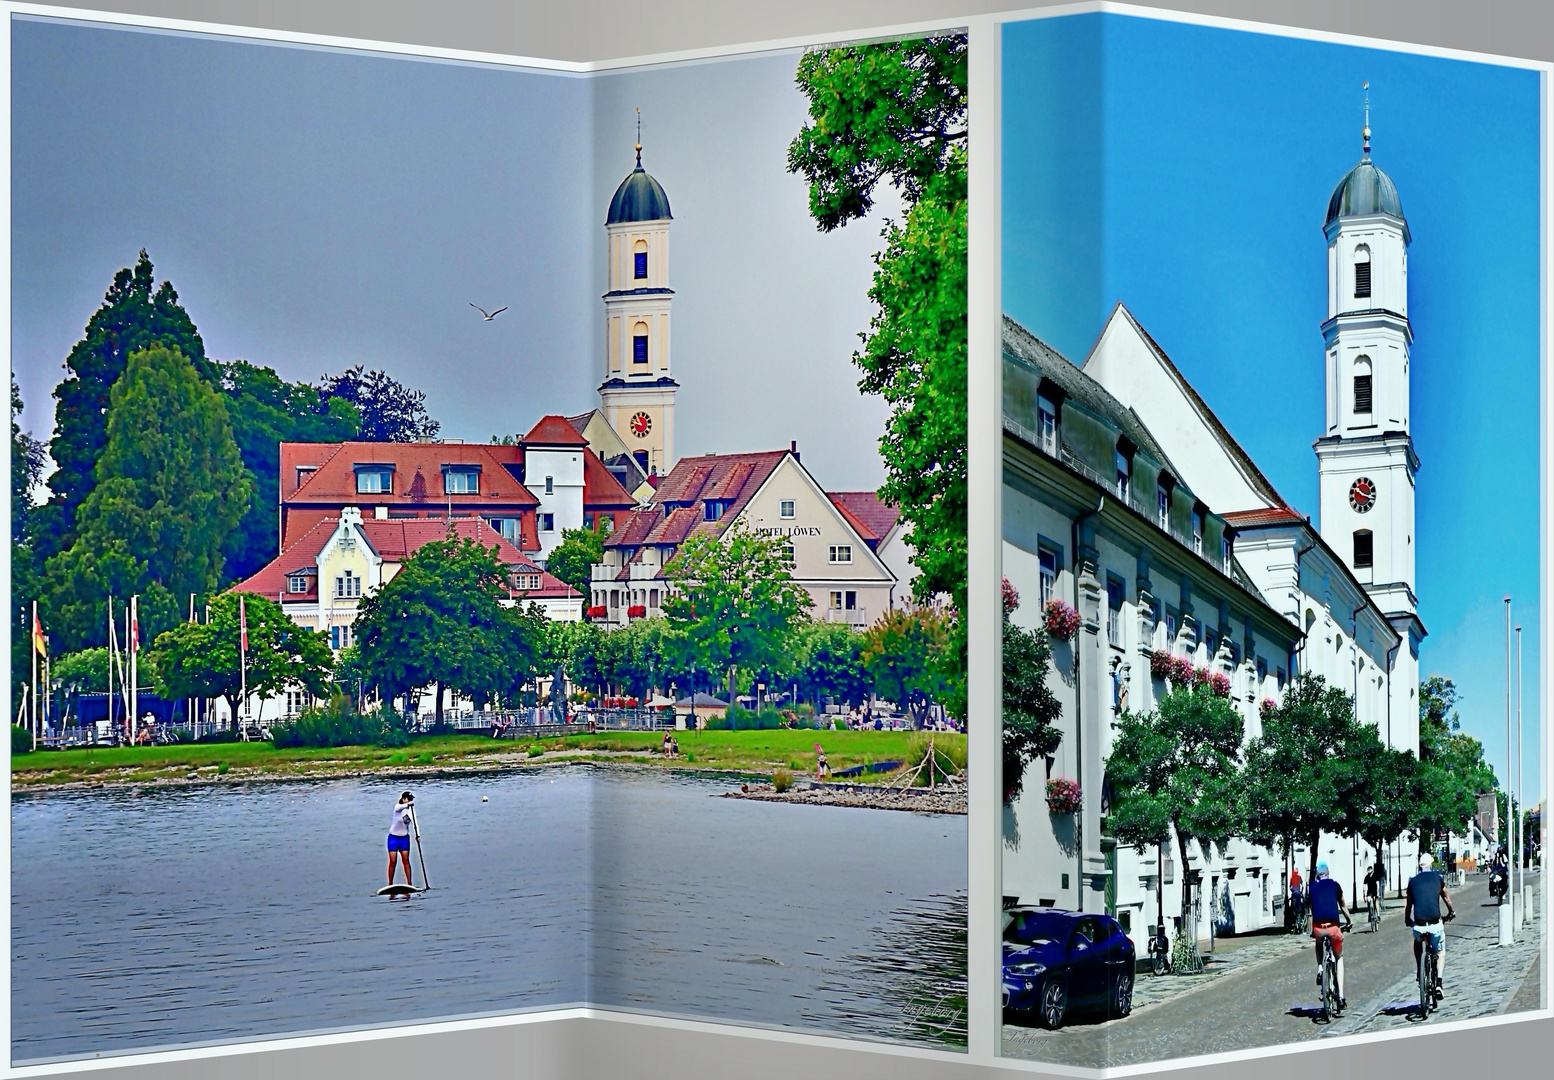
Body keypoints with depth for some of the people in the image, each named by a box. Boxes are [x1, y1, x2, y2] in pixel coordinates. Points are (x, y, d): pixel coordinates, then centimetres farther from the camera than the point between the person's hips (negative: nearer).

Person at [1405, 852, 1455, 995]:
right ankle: (1438, 983, 6)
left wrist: (1407, 920, 28)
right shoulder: (1437, 877, 8)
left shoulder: (1413, 880, 9)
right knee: (1440, 952, 22)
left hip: (1418, 925, 1)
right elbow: (1446, 897, 24)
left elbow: (1408, 903, 12)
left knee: (1418, 942, 35)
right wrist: (1451, 911, 42)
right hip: (1435, 924, -1)